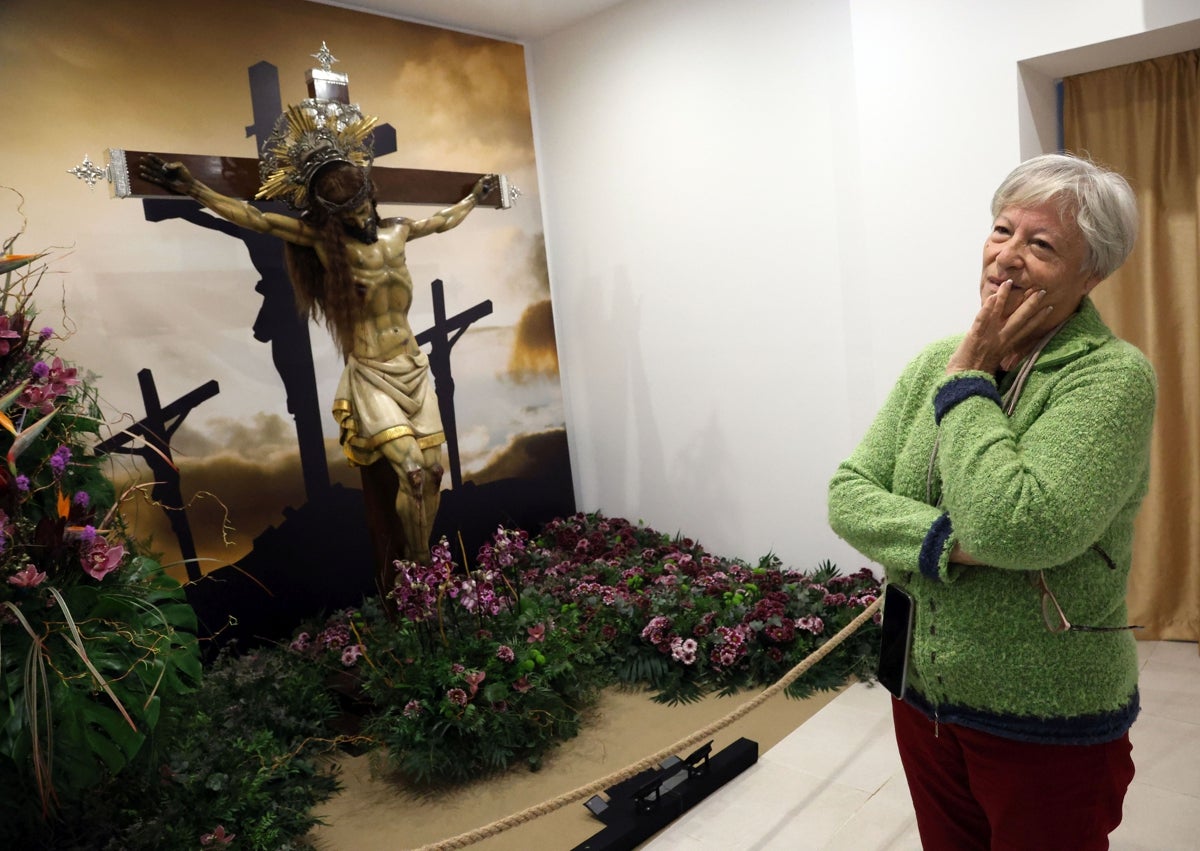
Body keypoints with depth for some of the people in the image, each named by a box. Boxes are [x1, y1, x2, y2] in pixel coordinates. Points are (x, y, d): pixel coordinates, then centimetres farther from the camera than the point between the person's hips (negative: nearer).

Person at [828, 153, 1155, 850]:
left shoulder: (1113, 376, -18)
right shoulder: (937, 360, 0)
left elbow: (1010, 524, -31)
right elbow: (848, 493, -5)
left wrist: (968, 378, -20)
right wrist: (950, 543, -22)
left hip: (1048, 730, -5)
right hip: (921, 696, 5)